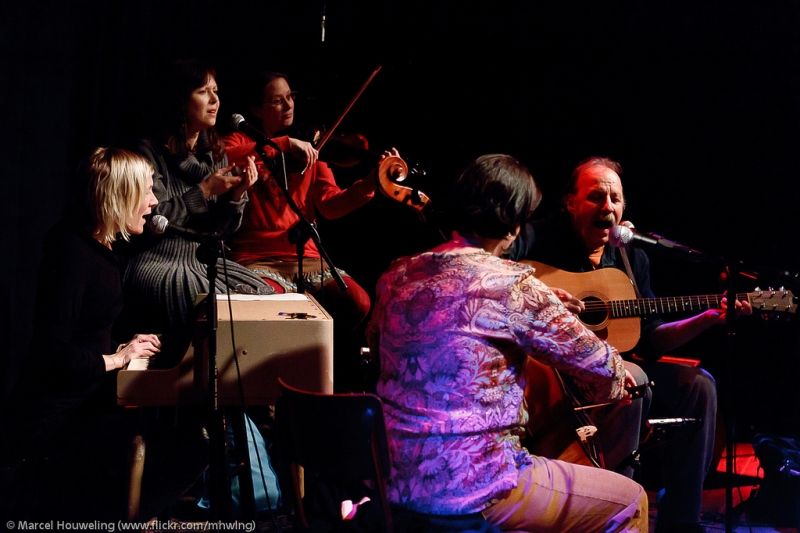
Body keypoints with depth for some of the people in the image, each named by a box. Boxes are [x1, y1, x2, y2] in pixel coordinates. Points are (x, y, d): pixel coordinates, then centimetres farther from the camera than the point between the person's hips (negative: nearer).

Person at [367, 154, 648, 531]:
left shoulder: (397, 275, 5)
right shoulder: (511, 283, -14)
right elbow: (603, 366, -6)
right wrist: (615, 383, 18)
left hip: (393, 479, 8)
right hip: (469, 487, -8)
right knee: (629, 501, 13)